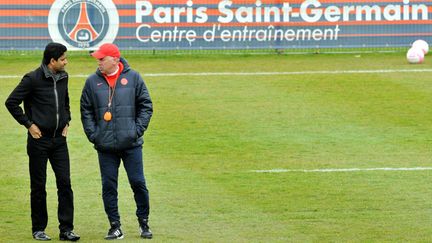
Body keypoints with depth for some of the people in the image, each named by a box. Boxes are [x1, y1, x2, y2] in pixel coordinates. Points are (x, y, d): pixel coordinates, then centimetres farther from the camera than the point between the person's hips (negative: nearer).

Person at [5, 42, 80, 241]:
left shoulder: (63, 77, 7)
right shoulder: (33, 79, -12)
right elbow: (11, 102, -9)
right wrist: (29, 124, -9)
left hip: (59, 139, 5)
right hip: (39, 140, -5)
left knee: (65, 183, -2)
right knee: (38, 186, 4)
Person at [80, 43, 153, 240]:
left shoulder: (133, 78, 2)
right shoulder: (92, 82, 6)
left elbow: (146, 105, 5)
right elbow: (86, 111, 10)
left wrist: (138, 130, -4)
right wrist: (93, 134, 0)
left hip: (131, 144, -2)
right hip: (105, 146, 2)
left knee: (138, 183, 0)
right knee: (109, 186, 2)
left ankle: (144, 223, 14)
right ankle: (115, 227, 9)